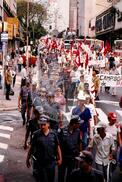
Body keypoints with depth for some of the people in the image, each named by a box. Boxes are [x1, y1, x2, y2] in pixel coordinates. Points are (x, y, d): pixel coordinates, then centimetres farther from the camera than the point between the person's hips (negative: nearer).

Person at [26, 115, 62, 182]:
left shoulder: (53, 134, -3)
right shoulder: (36, 134, -9)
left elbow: (57, 147, 5)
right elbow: (31, 147, -2)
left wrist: (59, 158, 4)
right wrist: (28, 159, 1)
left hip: (51, 162, 3)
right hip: (40, 163, -3)